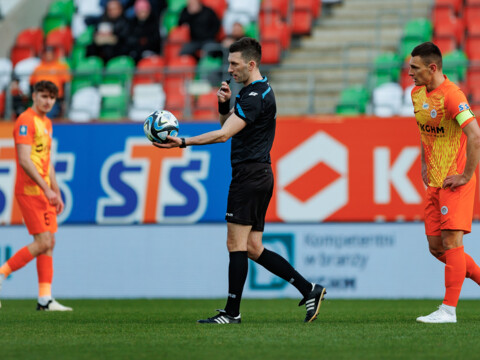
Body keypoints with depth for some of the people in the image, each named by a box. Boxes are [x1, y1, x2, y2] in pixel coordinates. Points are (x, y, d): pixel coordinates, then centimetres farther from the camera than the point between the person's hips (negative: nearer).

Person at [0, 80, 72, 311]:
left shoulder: (46, 123, 18)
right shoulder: (26, 121, -11)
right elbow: (24, 160, -20)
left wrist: (56, 192, 21)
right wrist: (46, 189, -23)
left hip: (43, 192, 9)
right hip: (30, 189, -9)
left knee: (50, 243, 5)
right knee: (43, 242, -13)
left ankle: (45, 299, 6)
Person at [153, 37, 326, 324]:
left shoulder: (256, 96, -16)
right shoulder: (255, 90, 17)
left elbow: (224, 134, -24)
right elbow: (228, 125, 24)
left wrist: (183, 142, -25)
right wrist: (225, 104, 4)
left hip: (250, 174, -10)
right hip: (260, 174, 10)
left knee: (236, 244, -6)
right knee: (253, 248, 10)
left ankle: (232, 312, -2)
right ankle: (308, 289, 8)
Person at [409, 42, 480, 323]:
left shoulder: (451, 95, -18)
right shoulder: (417, 93, 10)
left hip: (455, 182, -9)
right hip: (434, 183, 9)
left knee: (451, 241, -11)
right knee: (436, 246, 7)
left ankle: (449, 310, -10)